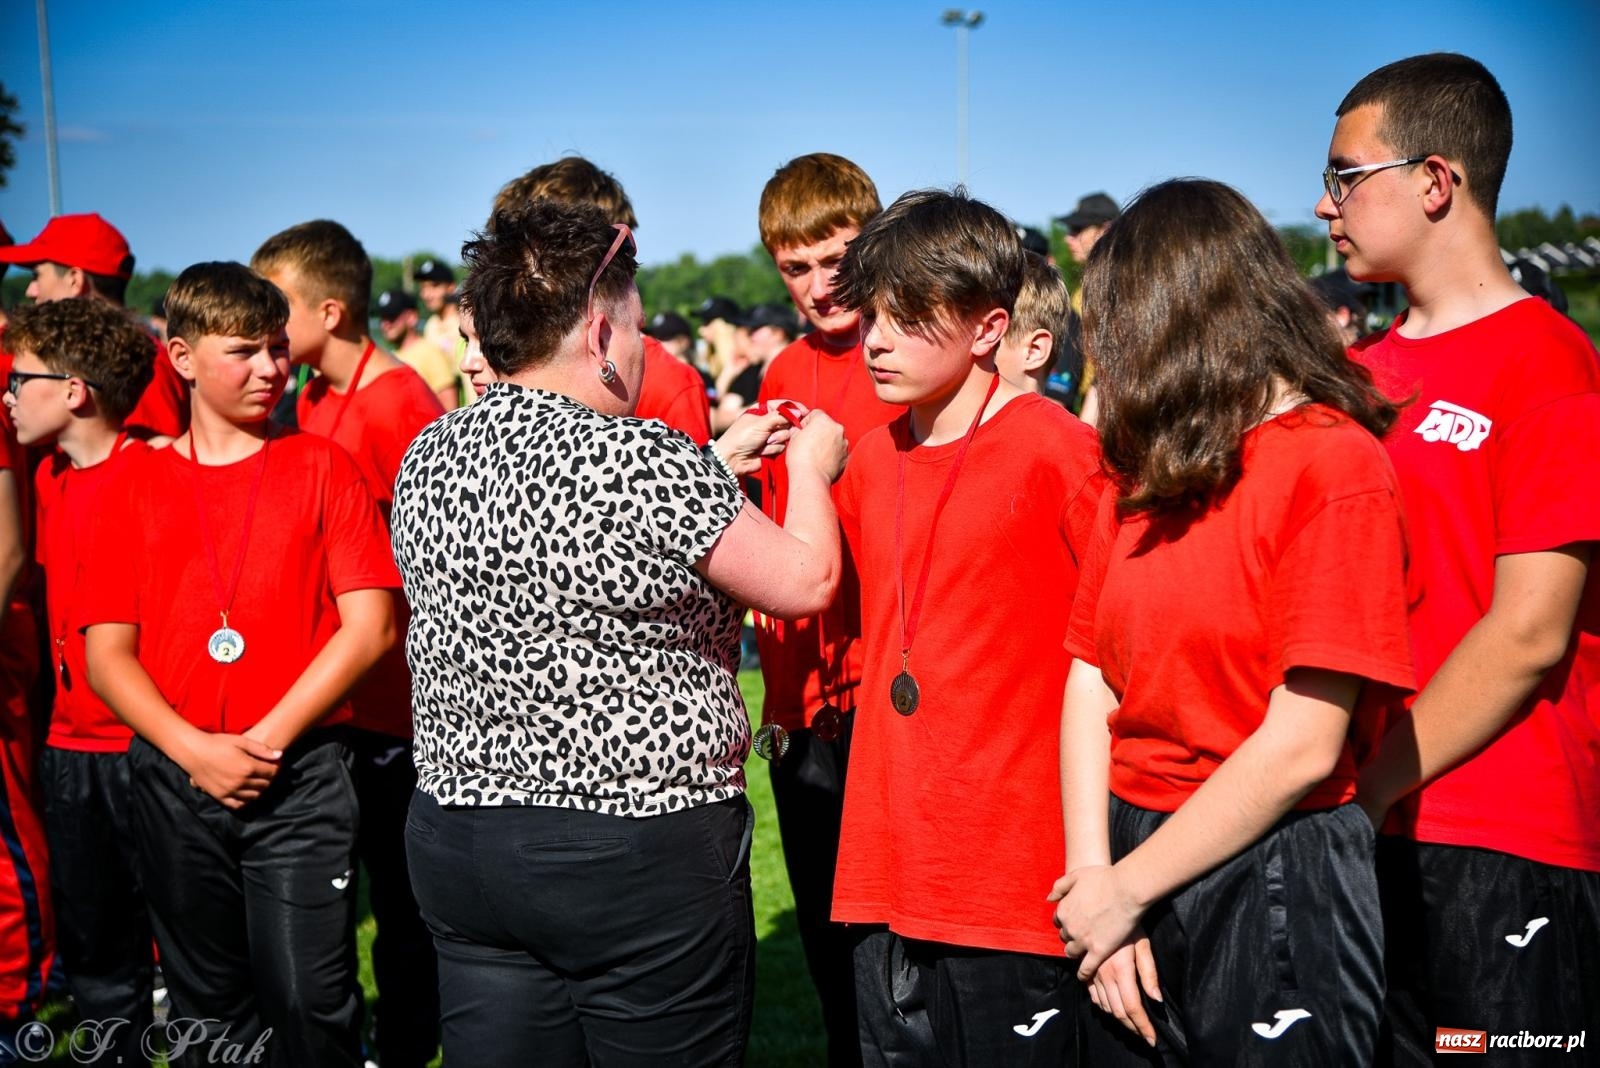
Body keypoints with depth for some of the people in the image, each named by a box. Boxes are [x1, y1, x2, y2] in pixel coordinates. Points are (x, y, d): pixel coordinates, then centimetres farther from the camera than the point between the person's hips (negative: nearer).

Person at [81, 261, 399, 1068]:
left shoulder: (321, 467, 2)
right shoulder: (136, 484, 6)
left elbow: (370, 626, -5)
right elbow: (106, 653, 3)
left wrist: (267, 739, -11)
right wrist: (195, 750, -11)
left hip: (299, 778, -2)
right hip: (173, 781, 2)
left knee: (310, 1001, -4)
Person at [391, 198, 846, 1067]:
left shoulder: (427, 458, 4)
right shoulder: (644, 460, -17)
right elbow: (805, 581, -7)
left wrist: (712, 468, 21)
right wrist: (811, 468, 10)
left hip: (455, 840, 7)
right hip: (643, 858, -6)